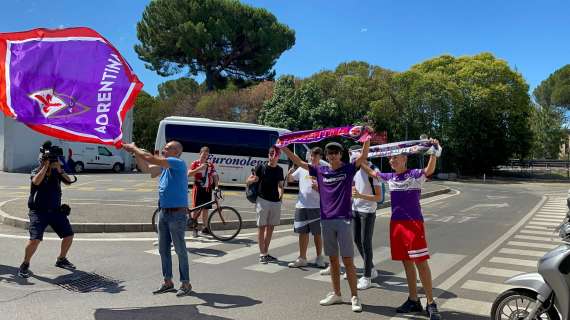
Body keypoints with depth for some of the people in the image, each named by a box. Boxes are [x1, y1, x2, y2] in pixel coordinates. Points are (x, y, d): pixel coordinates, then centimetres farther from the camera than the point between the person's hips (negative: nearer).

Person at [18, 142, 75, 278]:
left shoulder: (57, 172, 5)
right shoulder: (37, 171, -4)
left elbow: (68, 182, -7)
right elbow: (36, 181, -25)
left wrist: (59, 169, -15)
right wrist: (46, 166, -21)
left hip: (56, 210, 4)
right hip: (39, 212, -4)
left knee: (69, 235, 3)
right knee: (35, 239, -17)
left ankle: (61, 260, 25)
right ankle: (25, 264, 7)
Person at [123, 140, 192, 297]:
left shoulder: (178, 163, -14)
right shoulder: (164, 165, 13)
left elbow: (150, 158, -19)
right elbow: (146, 168, 15)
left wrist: (134, 148, -7)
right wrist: (134, 152, 6)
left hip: (177, 213, -9)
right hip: (164, 212, 9)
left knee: (180, 250, -1)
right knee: (163, 249, 13)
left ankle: (186, 284, 10)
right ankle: (167, 282, 25)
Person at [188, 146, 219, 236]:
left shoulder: (210, 165, 11)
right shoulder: (195, 163, 2)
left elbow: (215, 176, 7)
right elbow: (189, 174, -10)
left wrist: (216, 186, -9)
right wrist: (199, 168, -19)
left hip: (207, 189, 3)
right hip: (198, 189, -3)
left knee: (205, 209, 5)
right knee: (198, 209, -5)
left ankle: (205, 228, 13)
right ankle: (194, 226, 11)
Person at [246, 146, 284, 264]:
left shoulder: (279, 170, 9)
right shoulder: (261, 167, -4)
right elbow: (248, 181, -1)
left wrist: (281, 193, -5)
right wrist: (254, 179, -23)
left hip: (276, 201, 5)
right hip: (263, 200, -5)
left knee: (270, 227, 10)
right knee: (262, 227, 0)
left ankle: (266, 253, 20)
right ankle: (262, 254, 4)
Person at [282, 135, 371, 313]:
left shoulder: (348, 169, 1)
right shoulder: (320, 171, 9)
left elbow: (363, 156, -12)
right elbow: (299, 162, 11)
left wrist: (367, 138, -23)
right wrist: (284, 147, 7)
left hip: (344, 220, -4)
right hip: (326, 220, 4)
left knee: (347, 260, -2)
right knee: (333, 259, 13)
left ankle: (354, 297, 8)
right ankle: (336, 294, 25)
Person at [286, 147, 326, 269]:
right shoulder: (302, 169, 7)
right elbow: (289, 180, 14)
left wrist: (318, 188, -21)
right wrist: (290, 173, -8)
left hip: (316, 207, -3)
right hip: (301, 206, 3)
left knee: (317, 233, 6)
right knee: (303, 233, 9)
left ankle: (319, 258, 20)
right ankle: (302, 259, 19)